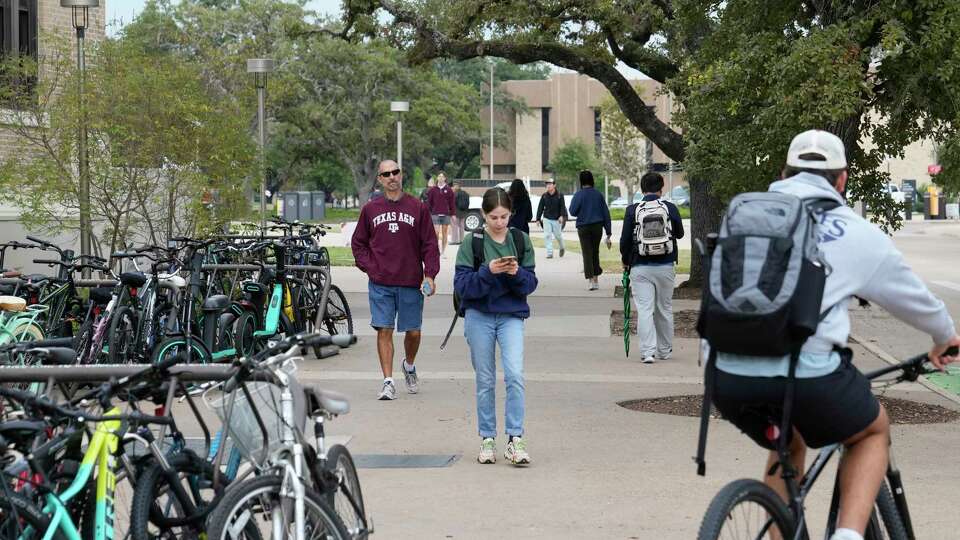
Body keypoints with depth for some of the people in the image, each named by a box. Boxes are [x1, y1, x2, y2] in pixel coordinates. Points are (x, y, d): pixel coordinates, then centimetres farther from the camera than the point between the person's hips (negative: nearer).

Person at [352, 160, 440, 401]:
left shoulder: (418, 208, 2)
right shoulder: (370, 209, 6)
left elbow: (429, 244, 2)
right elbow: (358, 243, 13)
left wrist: (430, 274, -8)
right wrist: (369, 267, 0)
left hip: (411, 282, 0)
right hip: (380, 284, 0)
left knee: (413, 331, 7)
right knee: (384, 331, -4)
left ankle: (409, 365, 36)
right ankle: (388, 382, 0)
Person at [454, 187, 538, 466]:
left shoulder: (521, 241, 3)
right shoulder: (471, 242, -2)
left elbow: (531, 283, 3)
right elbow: (462, 284, -8)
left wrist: (517, 273, -18)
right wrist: (488, 271, -23)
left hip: (511, 315, 0)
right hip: (479, 316, 0)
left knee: (515, 374, -15)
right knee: (485, 380, 7)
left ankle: (515, 438, -11)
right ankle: (487, 439, 18)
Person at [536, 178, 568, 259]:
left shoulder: (560, 195, -3)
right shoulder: (544, 196, 4)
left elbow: (563, 207, -8)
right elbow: (540, 208, 6)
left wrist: (562, 216, -23)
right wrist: (538, 219, 2)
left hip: (557, 219, -2)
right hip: (547, 219, 2)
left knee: (558, 235, 8)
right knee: (547, 236, -7)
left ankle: (561, 248, 36)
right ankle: (549, 253, -3)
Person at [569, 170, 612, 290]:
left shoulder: (579, 195, -7)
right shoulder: (598, 194, 5)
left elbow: (573, 212, -13)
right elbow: (606, 213, 6)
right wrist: (608, 234, 9)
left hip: (584, 227, -3)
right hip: (598, 226, 3)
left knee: (587, 254, -2)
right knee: (595, 253, 14)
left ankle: (591, 280, -14)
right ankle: (596, 280, 18)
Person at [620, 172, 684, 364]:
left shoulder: (632, 210, -4)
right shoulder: (670, 208, -2)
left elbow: (625, 240, -2)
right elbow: (680, 233, 13)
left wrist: (625, 261, 14)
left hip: (640, 267, -2)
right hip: (665, 267, 2)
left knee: (644, 310, -2)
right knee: (665, 309, 14)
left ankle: (648, 351, -12)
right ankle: (664, 350, 24)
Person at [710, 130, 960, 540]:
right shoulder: (857, 233, 9)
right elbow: (914, 298, 24)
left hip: (728, 375, 4)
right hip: (806, 375, -4)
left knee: (787, 445, 33)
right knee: (873, 432, 25)